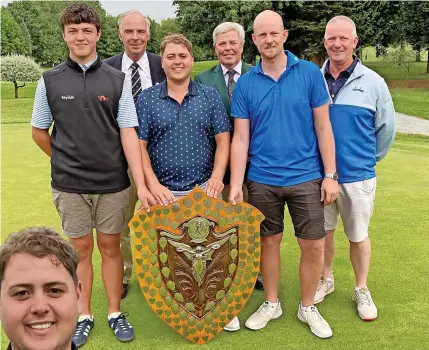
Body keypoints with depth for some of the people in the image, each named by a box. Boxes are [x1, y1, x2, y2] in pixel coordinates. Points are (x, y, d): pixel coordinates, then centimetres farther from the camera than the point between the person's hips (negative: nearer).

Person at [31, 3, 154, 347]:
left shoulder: (117, 80, -2)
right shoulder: (50, 81, -1)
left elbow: (128, 133, -6)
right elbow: (39, 131, 10)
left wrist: (141, 184, -13)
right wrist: (65, 160, 13)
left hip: (113, 183, 0)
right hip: (69, 185, 0)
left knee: (110, 246, 10)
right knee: (81, 248, 11)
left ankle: (115, 312, 26)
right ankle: (84, 316, 27)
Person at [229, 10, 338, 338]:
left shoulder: (310, 73, -3)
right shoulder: (245, 83, 0)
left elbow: (323, 127, -1)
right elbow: (240, 138, -1)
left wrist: (330, 175, -4)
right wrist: (235, 185, -7)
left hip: (306, 177, -1)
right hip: (262, 180, 1)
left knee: (314, 246, 5)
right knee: (268, 243, 13)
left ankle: (308, 307, 27)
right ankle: (271, 303, 33)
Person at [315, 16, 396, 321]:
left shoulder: (372, 82, -6)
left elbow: (387, 129, 3)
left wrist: (367, 159, 9)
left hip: (357, 176, -1)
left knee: (358, 235, 11)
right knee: (324, 230, 16)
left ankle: (362, 290, 29)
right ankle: (326, 279, 36)